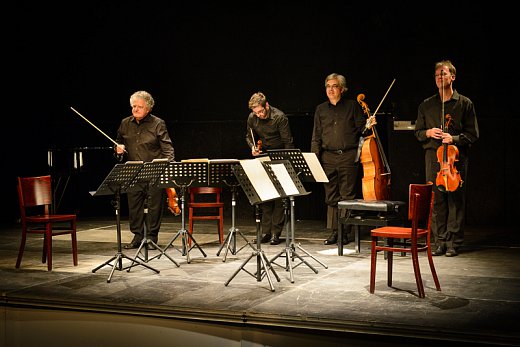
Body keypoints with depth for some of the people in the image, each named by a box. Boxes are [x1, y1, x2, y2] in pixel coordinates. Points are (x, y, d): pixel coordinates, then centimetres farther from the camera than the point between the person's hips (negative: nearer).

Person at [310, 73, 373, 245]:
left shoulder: (353, 106, 5)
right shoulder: (321, 109, 14)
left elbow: (360, 129, 5)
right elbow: (316, 137, 13)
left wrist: (367, 126, -18)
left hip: (348, 156, -3)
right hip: (328, 157, 3)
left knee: (347, 196, -2)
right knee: (332, 197, 5)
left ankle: (343, 232, 3)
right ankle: (335, 232, 12)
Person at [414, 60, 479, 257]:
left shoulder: (464, 103, 5)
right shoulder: (426, 105, 13)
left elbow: (473, 134, 2)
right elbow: (418, 132, 18)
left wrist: (454, 138, -14)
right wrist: (428, 133, -4)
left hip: (457, 156, -2)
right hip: (433, 157, 2)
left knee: (455, 200, -2)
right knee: (436, 200, 1)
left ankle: (453, 243, 5)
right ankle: (439, 242, 9)